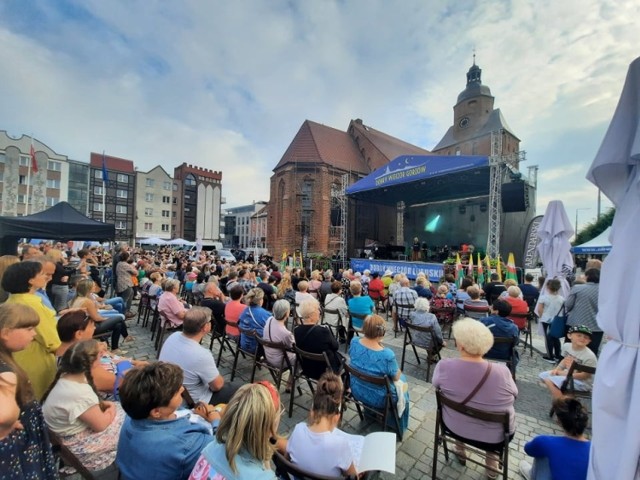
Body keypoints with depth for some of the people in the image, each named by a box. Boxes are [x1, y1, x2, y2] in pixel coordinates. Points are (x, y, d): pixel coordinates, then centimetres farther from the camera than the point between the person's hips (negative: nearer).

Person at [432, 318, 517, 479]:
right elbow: (513, 395, -5)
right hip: (495, 437, 0)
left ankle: (460, 451, 46)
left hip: (454, 427, 1)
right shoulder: (502, 371, -26)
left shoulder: (444, 366, -26)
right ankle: (491, 466, 40)